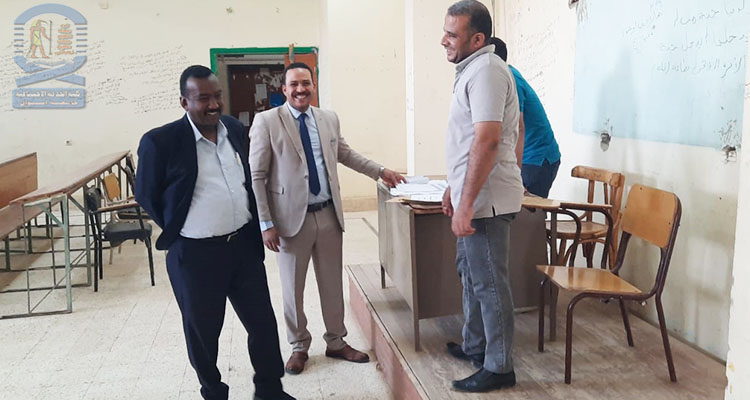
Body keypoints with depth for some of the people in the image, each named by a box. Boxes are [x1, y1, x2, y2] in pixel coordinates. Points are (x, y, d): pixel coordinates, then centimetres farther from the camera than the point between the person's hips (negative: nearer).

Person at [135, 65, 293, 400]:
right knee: (202, 331, 13)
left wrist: (255, 228, 13)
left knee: (263, 322, 12)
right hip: (195, 254, -4)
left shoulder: (235, 128, 3)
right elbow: (146, 195, -2)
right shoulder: (160, 141, -14)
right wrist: (179, 230, 2)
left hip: (244, 245, 5)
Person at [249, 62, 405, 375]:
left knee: (333, 284, 14)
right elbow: (256, 177, -8)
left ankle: (336, 342, 31)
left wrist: (380, 171, 19)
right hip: (292, 217, -4)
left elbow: (346, 154, 23)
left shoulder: (329, 119, 6)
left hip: (329, 214, 4)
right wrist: (266, 224, -12)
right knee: (292, 288, 10)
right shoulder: (267, 121, -7)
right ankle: (299, 347, 29)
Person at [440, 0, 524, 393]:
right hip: (472, 197, 10)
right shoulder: (471, 70, 15)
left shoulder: (486, 70, -17)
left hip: (485, 200, -10)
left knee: (488, 283, -1)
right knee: (471, 273, 20)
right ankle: (474, 345, 36)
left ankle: (498, 368, 12)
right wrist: (454, 188, 23)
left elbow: (486, 142, -25)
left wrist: (466, 204, -26)